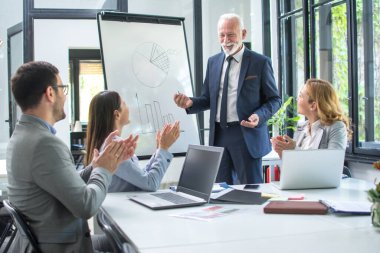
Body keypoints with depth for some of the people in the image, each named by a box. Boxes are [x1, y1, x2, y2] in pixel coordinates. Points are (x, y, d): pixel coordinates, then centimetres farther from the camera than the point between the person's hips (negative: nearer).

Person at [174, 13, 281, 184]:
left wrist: (259, 116, -18)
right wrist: (190, 103, -7)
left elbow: (274, 99, 0)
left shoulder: (260, 62, -3)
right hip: (218, 135, 4)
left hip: (247, 134, -4)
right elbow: (207, 99, 14)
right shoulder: (213, 62, 10)